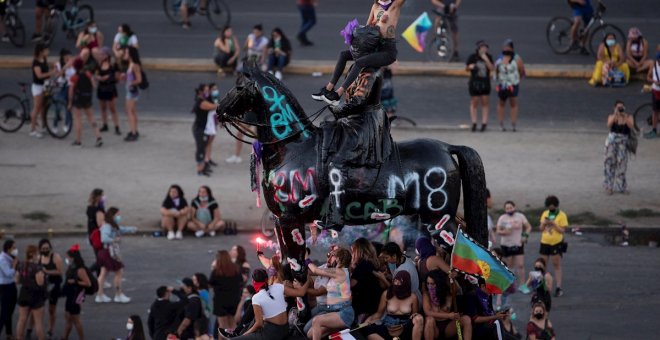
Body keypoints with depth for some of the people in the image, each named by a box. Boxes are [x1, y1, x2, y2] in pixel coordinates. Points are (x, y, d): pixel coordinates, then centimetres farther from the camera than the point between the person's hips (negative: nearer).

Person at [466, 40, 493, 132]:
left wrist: (486, 59, -19)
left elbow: (491, 68, -7)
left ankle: (484, 124, 6)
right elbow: (466, 68, 3)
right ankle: (474, 123, 6)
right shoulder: (472, 57, -5)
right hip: (474, 82, -2)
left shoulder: (488, 57, 1)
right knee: (474, 103, 0)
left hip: (485, 83, 2)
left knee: (484, 103, 3)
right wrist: (470, 67, -20)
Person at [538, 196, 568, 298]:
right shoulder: (545, 214, 10)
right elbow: (541, 229, 11)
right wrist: (544, 223, -9)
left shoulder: (561, 215, -6)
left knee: (556, 265, -4)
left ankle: (558, 288, -2)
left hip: (556, 243, -5)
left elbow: (562, 230, -11)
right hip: (545, 242, 6)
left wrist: (553, 224, -21)